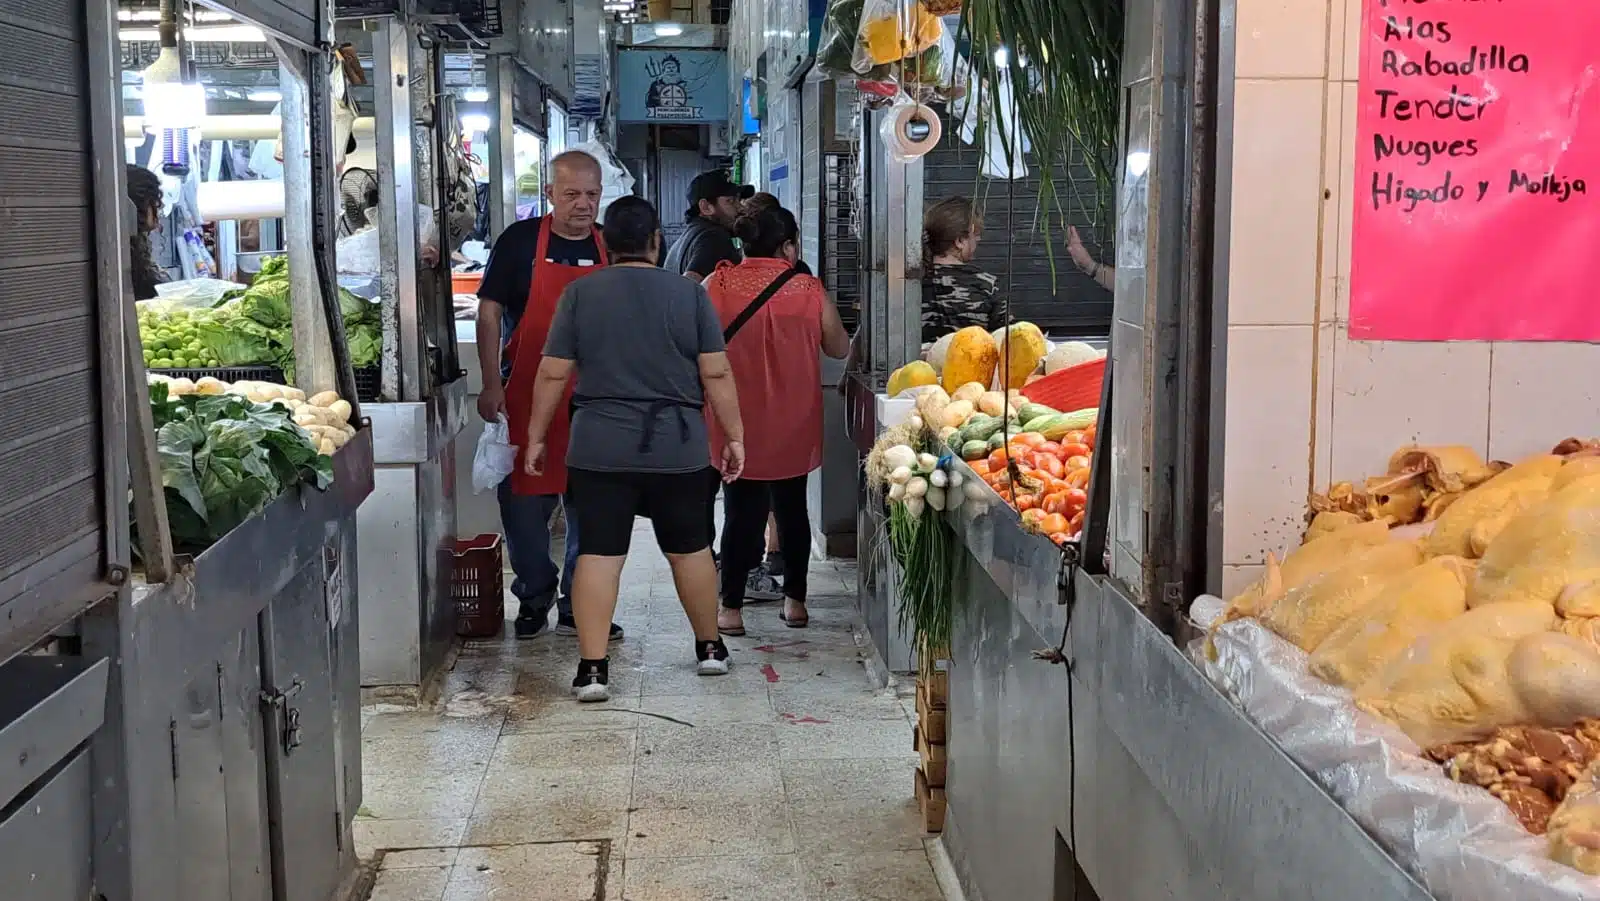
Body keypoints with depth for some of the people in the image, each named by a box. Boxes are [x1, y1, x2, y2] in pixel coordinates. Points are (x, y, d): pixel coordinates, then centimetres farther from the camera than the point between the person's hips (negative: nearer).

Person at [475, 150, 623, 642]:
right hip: (526, 396, -2)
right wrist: (491, 385, -9)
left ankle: (579, 607, 18)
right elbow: (489, 312, -2)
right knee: (524, 500, 4)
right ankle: (534, 597, 22)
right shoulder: (520, 241, -2)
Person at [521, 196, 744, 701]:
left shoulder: (580, 294, 0)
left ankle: (593, 667, -3)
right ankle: (710, 647, 28)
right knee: (689, 548, 16)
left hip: (600, 450, -1)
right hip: (679, 449, 1)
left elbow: (553, 374, 0)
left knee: (598, 554, 1)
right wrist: (733, 436, 6)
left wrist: (537, 437, 9)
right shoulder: (690, 295, 0)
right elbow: (716, 375, -2)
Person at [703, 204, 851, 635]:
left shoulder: (718, 285, -7)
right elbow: (839, 348, 4)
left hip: (736, 422, -1)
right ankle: (795, 601, 22)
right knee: (792, 507, 16)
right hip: (792, 425, 1)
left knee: (741, 511, 6)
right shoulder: (809, 291, -7)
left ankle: (731, 608, 6)